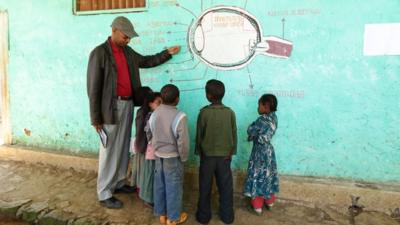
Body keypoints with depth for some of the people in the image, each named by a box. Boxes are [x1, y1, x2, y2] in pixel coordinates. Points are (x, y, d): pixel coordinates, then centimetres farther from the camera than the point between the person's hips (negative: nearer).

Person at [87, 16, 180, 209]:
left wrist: (167, 53, 18)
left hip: (128, 105, 7)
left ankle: (118, 183, 34)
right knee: (109, 151, 2)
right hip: (111, 107, -7)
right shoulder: (99, 53, -12)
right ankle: (104, 194, 16)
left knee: (123, 148, 16)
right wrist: (96, 118, -13)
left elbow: (146, 61, 28)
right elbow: (93, 88, -13)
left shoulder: (127, 51, 10)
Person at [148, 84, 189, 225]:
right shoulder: (179, 116, -22)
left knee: (159, 185, 17)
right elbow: (183, 141, -19)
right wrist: (184, 157, -4)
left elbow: (150, 133, 9)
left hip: (158, 155, 6)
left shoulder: (154, 113, -2)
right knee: (173, 187, 9)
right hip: (173, 157, -6)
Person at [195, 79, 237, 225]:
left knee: (205, 187, 12)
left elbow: (199, 134, -6)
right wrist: (231, 152, 9)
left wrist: (198, 151, 7)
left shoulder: (204, 112, -14)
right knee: (226, 186, 13)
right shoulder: (230, 112, -7)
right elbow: (234, 135, -2)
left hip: (207, 155, -1)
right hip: (224, 155, 2)